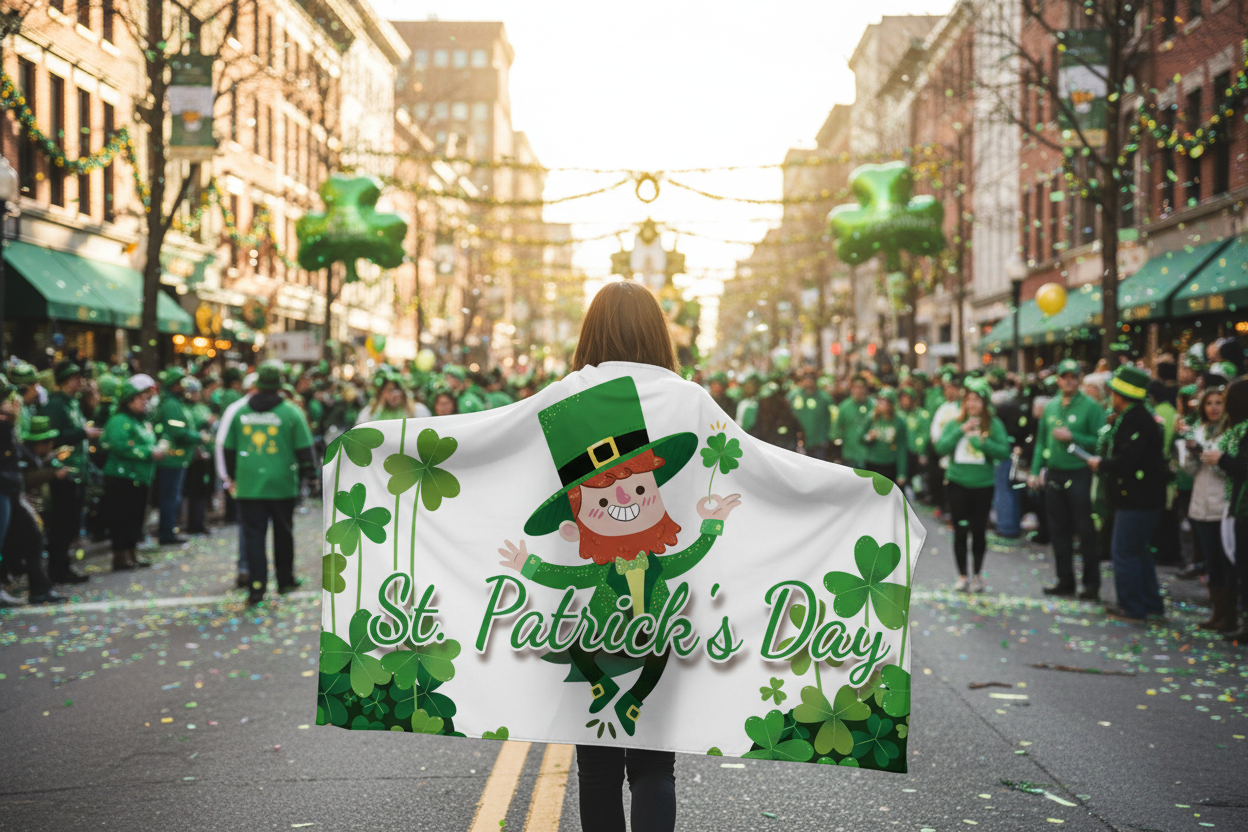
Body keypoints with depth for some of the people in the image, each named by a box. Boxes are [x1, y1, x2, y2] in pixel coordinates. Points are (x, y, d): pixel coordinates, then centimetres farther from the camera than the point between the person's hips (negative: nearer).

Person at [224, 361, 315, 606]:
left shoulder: (241, 412, 4)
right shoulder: (291, 412, -5)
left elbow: (229, 448, 11)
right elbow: (304, 448, -3)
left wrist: (233, 476, 23)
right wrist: (306, 470, 12)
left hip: (248, 485, 1)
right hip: (282, 485, -1)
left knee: (254, 535, 2)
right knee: (283, 533, 15)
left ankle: (257, 586, -6)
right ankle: (285, 580, 26)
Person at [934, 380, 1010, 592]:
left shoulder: (994, 425, -2)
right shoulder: (955, 423, 3)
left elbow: (1004, 451, -10)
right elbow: (941, 447, -7)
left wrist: (982, 441, -21)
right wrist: (961, 431, -15)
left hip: (983, 485, -1)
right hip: (957, 484, 1)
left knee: (979, 531, 5)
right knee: (960, 531, 2)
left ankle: (977, 575, 19)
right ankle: (962, 576, 12)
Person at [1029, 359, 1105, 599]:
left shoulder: (1090, 406, -7)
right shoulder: (1051, 406, 11)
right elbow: (1041, 441, 15)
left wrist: (1072, 437, -19)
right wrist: (1035, 471, 9)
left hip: (1079, 475, -6)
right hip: (1054, 475, 6)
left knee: (1085, 531, -1)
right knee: (1059, 530, 10)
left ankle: (1091, 584, 7)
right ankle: (1065, 581, 20)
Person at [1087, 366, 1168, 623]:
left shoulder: (1135, 421, -20)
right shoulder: (1134, 417, 13)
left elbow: (1126, 461, -26)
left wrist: (1101, 464, -12)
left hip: (1138, 500, -11)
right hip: (1137, 497, 11)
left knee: (1124, 551, -4)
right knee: (1138, 550, 18)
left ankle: (1132, 609, 2)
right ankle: (1151, 604, 26)